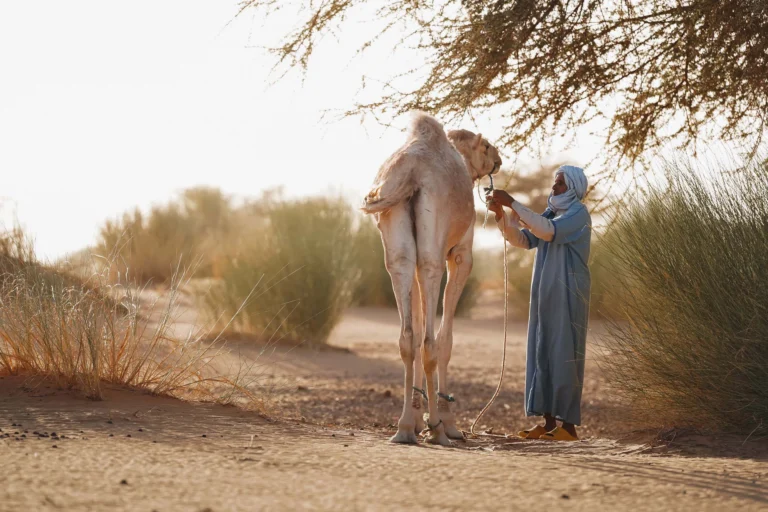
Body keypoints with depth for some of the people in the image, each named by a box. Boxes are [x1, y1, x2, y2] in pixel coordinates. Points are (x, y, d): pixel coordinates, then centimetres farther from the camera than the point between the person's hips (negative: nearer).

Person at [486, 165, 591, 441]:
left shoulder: (579, 214, -7)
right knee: (541, 355, 4)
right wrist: (501, 214, -8)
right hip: (545, 296, 8)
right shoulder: (551, 214, 16)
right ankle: (548, 421, 8)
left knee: (565, 356, -8)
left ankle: (569, 424, -6)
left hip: (568, 297, -8)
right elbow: (522, 239, 7)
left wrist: (513, 203, -24)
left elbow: (548, 231, -24)